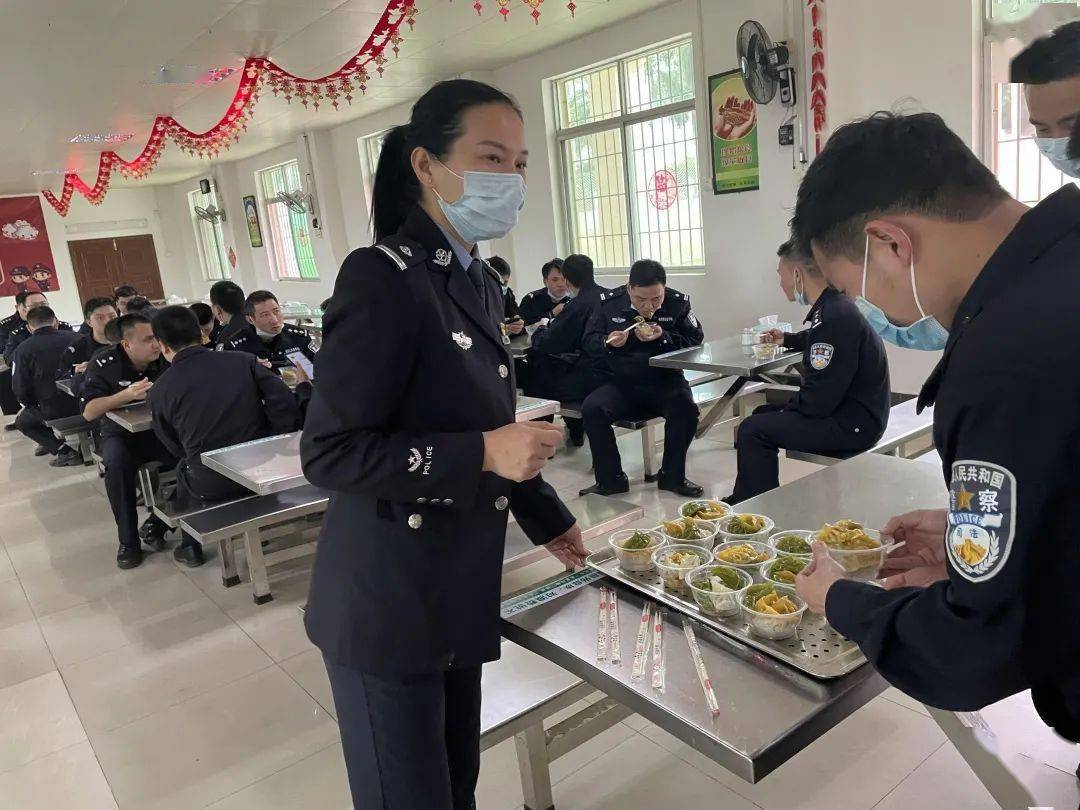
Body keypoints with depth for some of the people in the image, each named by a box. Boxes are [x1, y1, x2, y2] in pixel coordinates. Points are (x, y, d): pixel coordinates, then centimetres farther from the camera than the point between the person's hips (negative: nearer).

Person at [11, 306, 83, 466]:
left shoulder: (22, 350, -8)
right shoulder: (76, 338, -3)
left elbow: (20, 390, -7)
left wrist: (31, 405, 14)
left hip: (55, 411, -4)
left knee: (22, 421, 26)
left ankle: (64, 451, 6)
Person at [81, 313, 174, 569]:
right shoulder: (104, 364, -13)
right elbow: (88, 412, -18)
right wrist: (127, 395, -32)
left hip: (160, 431, 1)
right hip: (121, 434, -1)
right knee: (118, 463, -33)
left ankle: (155, 525, -7)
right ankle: (128, 540, -15)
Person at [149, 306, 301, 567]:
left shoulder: (160, 390, -4)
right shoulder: (243, 361, -3)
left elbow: (175, 447, 8)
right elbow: (285, 403, -11)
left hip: (211, 486, -2)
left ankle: (191, 545, 40)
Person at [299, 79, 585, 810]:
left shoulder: (481, 284, 7)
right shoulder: (383, 278, -19)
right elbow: (329, 452, -21)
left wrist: (549, 519, 16)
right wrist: (481, 456, -27)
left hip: (460, 589, 8)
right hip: (387, 602, -7)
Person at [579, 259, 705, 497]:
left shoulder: (679, 303, -3)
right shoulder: (609, 302, -1)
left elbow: (695, 341, -4)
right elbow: (588, 341, 5)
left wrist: (663, 337, -20)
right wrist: (607, 343, -18)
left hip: (665, 381, -1)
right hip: (621, 383, 1)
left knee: (686, 409, -30)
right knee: (591, 409, -26)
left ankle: (672, 476, -6)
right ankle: (611, 479, -9)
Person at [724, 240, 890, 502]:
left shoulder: (835, 317, -26)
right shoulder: (834, 305, 7)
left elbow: (818, 400, -25)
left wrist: (788, 409, -7)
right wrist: (786, 339, 47)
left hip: (853, 423, -11)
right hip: (845, 408, 11)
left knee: (752, 430, -15)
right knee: (762, 414, 18)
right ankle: (743, 500, 24)